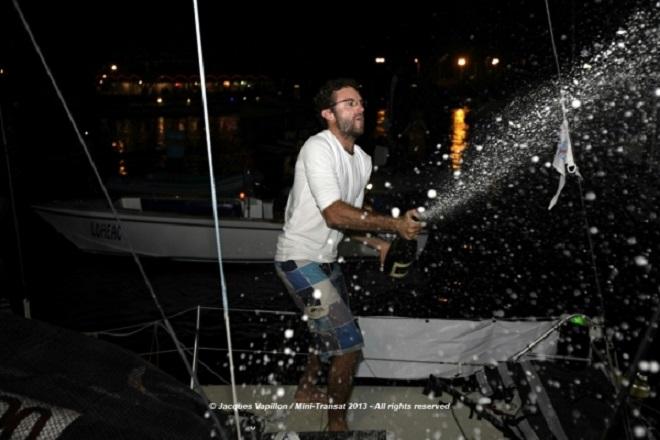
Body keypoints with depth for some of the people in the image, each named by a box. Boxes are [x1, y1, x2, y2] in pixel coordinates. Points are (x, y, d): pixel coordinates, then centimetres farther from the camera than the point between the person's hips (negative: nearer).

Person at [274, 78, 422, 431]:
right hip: (300, 260, -9)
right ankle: (337, 423, 13)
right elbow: (335, 214, -31)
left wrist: (378, 244, -3)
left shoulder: (363, 160, 5)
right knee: (348, 344, -9)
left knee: (331, 333, 27)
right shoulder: (318, 149, -22)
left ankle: (306, 391, 50)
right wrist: (394, 225, -31)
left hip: (326, 258, 10)